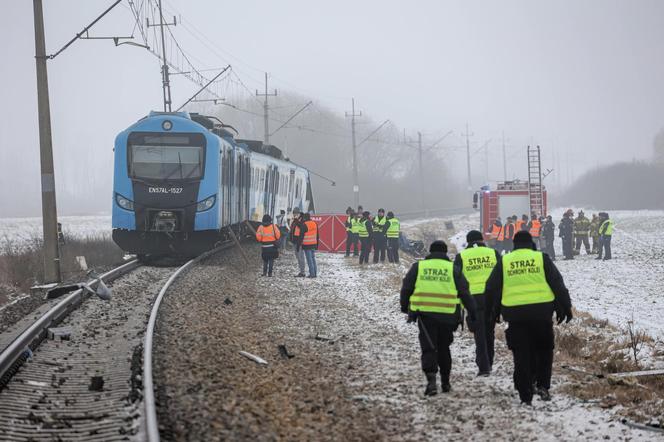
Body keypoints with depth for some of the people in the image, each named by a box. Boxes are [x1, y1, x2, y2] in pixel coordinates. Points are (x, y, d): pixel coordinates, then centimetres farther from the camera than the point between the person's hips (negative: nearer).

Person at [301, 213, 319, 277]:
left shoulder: (304, 225, -12)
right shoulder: (315, 224, 9)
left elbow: (302, 235, -12)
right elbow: (317, 235, 16)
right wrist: (317, 245, 22)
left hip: (307, 245, -6)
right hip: (314, 244, 6)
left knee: (309, 259, -3)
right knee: (313, 258, 14)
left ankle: (312, 273, -5)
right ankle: (315, 273, 14)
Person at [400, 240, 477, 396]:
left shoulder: (418, 267, 6)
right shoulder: (453, 269, 5)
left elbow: (406, 288, 8)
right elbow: (464, 292, 3)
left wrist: (405, 307, 24)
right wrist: (472, 312, 10)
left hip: (425, 315, -1)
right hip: (447, 317, 1)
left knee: (428, 348, -2)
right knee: (444, 348, 17)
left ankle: (431, 379, -22)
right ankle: (445, 382, 23)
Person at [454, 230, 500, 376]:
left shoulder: (461, 256, 5)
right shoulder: (493, 253, 8)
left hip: (473, 298, -2)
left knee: (479, 334, 1)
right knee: (489, 332, 16)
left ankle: (484, 367, -6)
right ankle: (488, 363, 23)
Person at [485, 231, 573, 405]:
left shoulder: (504, 262, 8)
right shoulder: (542, 259, 4)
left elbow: (491, 288, 12)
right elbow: (558, 284, 4)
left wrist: (494, 310, 24)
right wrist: (565, 307, 10)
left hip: (514, 314, 1)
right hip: (541, 313, -1)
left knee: (521, 355, 5)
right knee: (544, 350, 17)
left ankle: (525, 395, 3)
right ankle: (542, 384, 4)